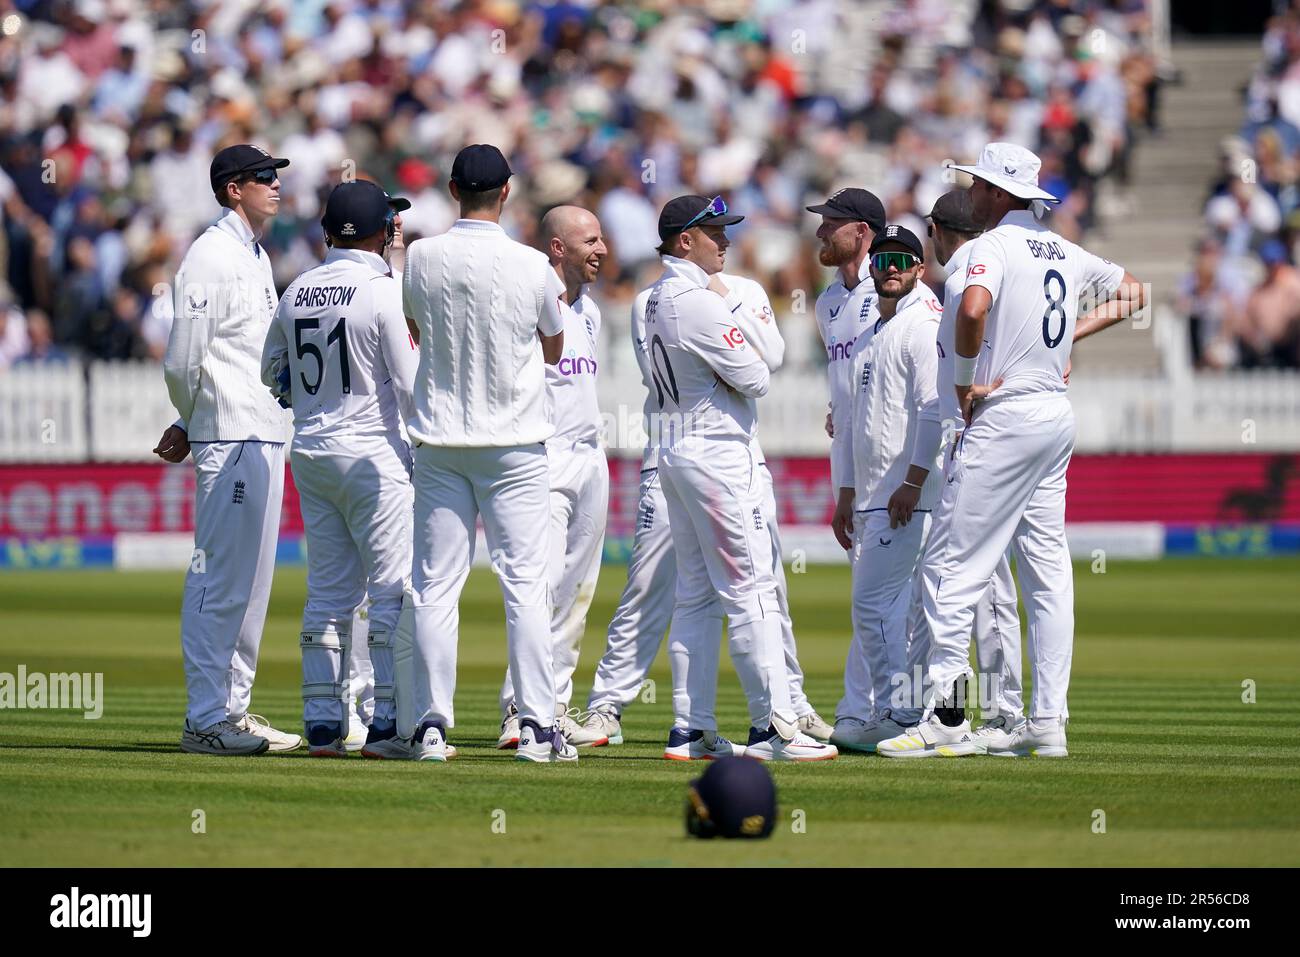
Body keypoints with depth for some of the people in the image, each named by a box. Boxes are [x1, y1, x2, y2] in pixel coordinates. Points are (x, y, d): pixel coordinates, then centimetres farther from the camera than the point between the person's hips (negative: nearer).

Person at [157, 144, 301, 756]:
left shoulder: (255, 257, 19)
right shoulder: (213, 256, -11)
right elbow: (182, 361, -16)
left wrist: (190, 429, 10)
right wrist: (194, 425, 1)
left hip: (265, 437, 10)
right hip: (230, 440, -10)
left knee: (252, 579, 12)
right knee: (221, 577, -9)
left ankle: (232, 709, 18)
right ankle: (206, 719, -7)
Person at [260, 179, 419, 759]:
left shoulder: (297, 292, 6)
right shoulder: (384, 292, -13)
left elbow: (272, 373, 18)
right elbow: (410, 387, -14)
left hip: (310, 451, 6)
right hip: (374, 454, -6)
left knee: (328, 591, 11)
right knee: (394, 587, -2)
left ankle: (323, 723, 9)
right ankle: (387, 725, -7)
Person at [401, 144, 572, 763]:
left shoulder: (421, 258, -3)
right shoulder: (532, 266, -8)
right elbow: (553, 348, 9)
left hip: (440, 442, 2)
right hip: (515, 442, -2)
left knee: (436, 586, 4)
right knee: (525, 583, 0)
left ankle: (431, 724, 1)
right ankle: (537, 724, -4)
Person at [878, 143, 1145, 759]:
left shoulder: (995, 245, -11)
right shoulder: (1065, 253, 14)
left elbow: (973, 309, -31)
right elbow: (1132, 292, 28)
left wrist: (963, 382, -18)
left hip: (1006, 415, -8)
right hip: (1057, 414, 8)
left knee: (956, 568, -7)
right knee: (1048, 571, 8)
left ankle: (946, 717, -11)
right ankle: (1048, 721, 7)